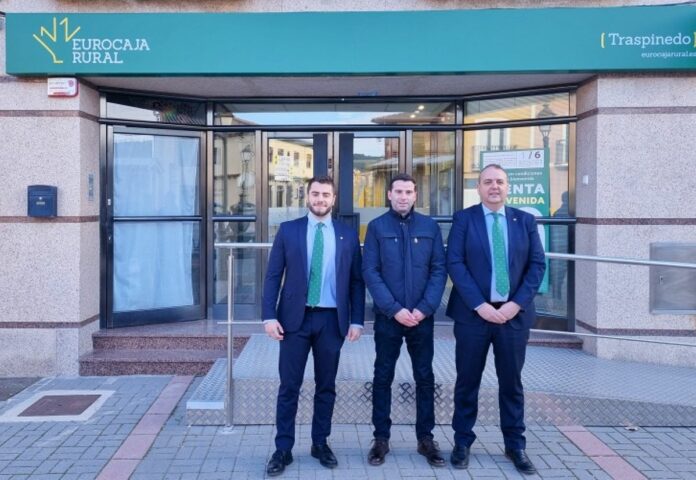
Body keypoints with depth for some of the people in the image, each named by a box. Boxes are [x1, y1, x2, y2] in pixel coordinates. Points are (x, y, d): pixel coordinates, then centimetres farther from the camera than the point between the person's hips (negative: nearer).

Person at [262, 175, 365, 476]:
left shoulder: (348, 235, 5)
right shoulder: (288, 230, 3)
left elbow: (356, 281, 5)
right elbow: (273, 276, 1)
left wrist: (356, 320, -1)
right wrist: (269, 316, -8)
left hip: (332, 319, 1)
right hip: (295, 318, -1)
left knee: (326, 386, 10)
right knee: (289, 386, 3)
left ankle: (320, 443, 26)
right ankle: (283, 449, 14)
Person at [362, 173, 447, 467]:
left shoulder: (429, 226, 4)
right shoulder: (377, 227, 0)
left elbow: (439, 269, 1)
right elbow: (370, 272, -5)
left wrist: (425, 308, -10)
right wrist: (394, 309, -13)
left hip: (422, 316, 2)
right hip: (387, 316, -1)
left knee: (425, 377, 8)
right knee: (383, 377, 7)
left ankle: (426, 438, 21)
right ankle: (381, 438, 18)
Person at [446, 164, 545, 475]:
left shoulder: (525, 221, 8)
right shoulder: (464, 219, 1)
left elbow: (537, 265, 3)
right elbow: (455, 264, -7)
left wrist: (517, 303, -9)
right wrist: (479, 305, -15)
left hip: (514, 313, 2)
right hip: (473, 313, -2)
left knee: (512, 382, 10)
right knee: (467, 381, 7)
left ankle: (515, 445, 24)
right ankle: (462, 442, 21)